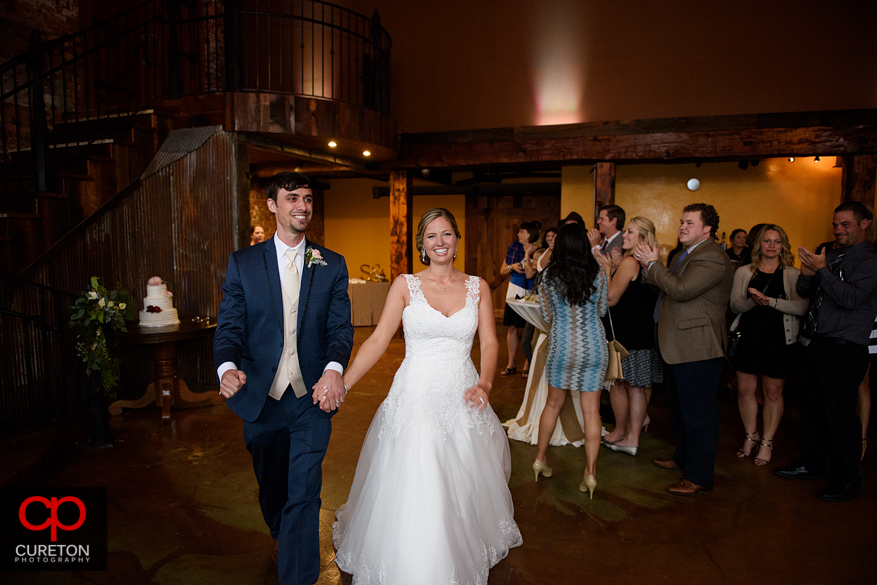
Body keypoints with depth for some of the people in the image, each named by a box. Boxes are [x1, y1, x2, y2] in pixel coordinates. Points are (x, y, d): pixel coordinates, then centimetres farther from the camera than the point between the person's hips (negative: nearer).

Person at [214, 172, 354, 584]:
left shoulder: (332, 265, 1)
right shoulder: (242, 263, 1)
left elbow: (340, 327, -4)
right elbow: (229, 327, -3)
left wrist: (334, 369, -24)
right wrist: (227, 367, -23)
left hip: (313, 396, -1)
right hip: (260, 396, 2)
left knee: (304, 493, -4)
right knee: (271, 485, 23)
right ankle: (280, 537, 53)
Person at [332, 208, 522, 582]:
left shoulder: (477, 287, 4)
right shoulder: (405, 285, -1)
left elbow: (490, 343, 0)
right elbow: (378, 340, -5)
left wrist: (484, 384, -19)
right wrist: (341, 384, -15)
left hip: (463, 398, 2)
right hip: (415, 398, -2)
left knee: (463, 487, 13)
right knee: (413, 493, -4)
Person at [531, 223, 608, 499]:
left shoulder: (547, 277, -6)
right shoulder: (597, 274, -5)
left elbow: (547, 316, 2)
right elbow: (602, 311, 7)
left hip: (561, 347, 0)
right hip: (594, 347, 0)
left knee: (553, 404, 18)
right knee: (591, 411, 7)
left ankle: (540, 459, 30)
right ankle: (590, 473, 11)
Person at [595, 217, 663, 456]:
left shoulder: (629, 262, -16)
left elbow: (610, 298, -14)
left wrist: (605, 269, -7)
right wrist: (611, 268, 15)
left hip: (627, 333, -9)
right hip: (645, 331, 9)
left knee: (617, 382, 6)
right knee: (636, 385, 12)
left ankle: (621, 432, 20)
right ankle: (632, 438, 19)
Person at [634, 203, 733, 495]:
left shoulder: (712, 257, -17)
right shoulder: (686, 255, 18)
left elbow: (681, 289, -27)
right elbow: (666, 287, 15)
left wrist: (653, 264, -17)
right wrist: (651, 266, -2)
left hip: (697, 349, -11)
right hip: (678, 347, 11)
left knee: (697, 412, -1)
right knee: (679, 408, 22)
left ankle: (699, 476, 11)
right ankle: (684, 458, 39)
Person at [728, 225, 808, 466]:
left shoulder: (793, 275, 1)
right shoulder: (744, 272, 7)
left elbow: (801, 307, -12)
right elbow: (735, 305, 0)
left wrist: (770, 301, -24)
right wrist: (753, 301, -20)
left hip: (778, 340, -2)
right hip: (749, 336, 2)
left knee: (773, 393, 5)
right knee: (745, 390, 6)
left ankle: (767, 441, 21)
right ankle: (751, 436, 27)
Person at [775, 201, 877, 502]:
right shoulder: (831, 255, 13)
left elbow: (852, 298, -21)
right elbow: (804, 291, 13)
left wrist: (822, 270, -20)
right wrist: (807, 273, -8)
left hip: (845, 350, -7)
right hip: (817, 342, 7)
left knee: (840, 412, -2)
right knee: (813, 406, 15)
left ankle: (847, 480, 12)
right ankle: (811, 463, 31)